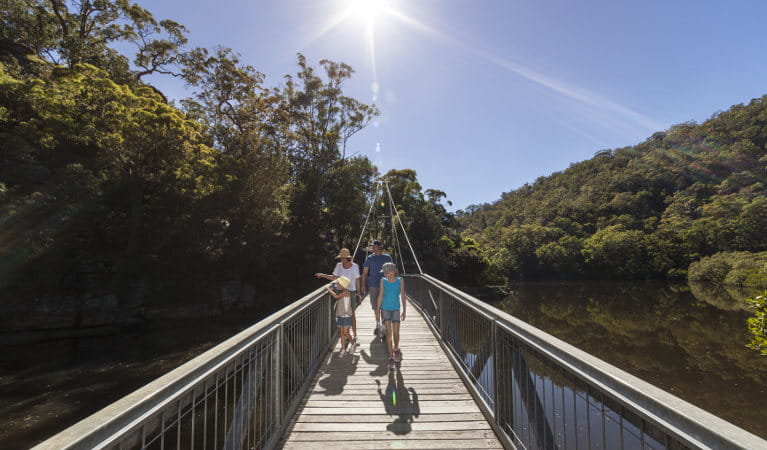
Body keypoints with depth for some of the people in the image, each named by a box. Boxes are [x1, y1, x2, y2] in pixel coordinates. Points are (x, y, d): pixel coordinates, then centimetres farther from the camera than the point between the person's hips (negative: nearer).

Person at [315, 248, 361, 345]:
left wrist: (358, 293, 0)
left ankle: (355, 336, 7)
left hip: (351, 292, -3)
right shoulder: (339, 265, -1)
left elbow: (357, 280, -2)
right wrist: (323, 275, -4)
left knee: (352, 314, -2)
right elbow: (334, 277, 8)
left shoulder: (355, 266, -8)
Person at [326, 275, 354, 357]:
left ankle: (352, 344, 20)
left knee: (345, 332, -4)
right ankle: (343, 350, 12)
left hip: (346, 315, -7)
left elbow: (336, 296, -27)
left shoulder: (346, 292, -17)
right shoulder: (340, 292, 7)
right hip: (340, 315, 7)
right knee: (342, 333, 7)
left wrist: (329, 290, -13)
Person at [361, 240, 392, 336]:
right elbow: (365, 272, 6)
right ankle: (378, 324, 25)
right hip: (373, 285, 1)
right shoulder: (369, 258, 3)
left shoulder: (387, 258, 2)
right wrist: (363, 285, 0)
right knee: (376, 306, 8)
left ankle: (384, 325, 13)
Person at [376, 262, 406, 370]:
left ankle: (396, 349, 34)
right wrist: (378, 310, 5)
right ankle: (391, 358, 3)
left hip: (396, 309, 0)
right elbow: (380, 296, 3)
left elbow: (403, 296, 1)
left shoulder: (400, 281, -4)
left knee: (396, 332, 3)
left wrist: (404, 311, 2)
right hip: (385, 309, 0)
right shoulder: (383, 281, -3)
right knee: (389, 332, -3)